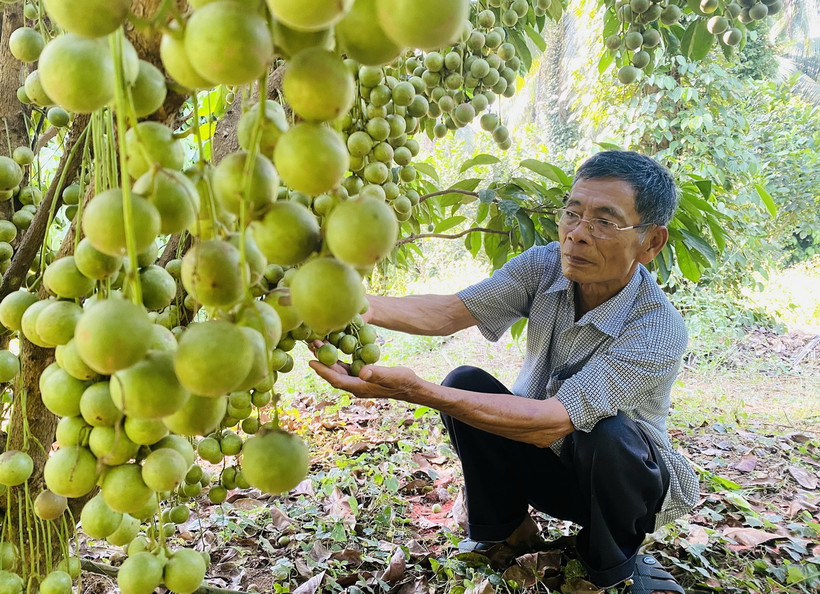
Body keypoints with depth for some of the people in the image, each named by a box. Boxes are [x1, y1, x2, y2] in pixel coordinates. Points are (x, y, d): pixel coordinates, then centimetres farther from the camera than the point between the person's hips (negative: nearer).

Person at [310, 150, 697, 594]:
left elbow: (552, 422, -40)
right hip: (541, 463, 4)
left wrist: (414, 391, -50)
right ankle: (503, 528, 3)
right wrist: (367, 306, -46)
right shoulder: (544, 267, -14)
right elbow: (449, 312, -24)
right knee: (465, 383, -20)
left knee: (606, 434, -36)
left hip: (623, 475, -3)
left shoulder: (660, 331, -31)